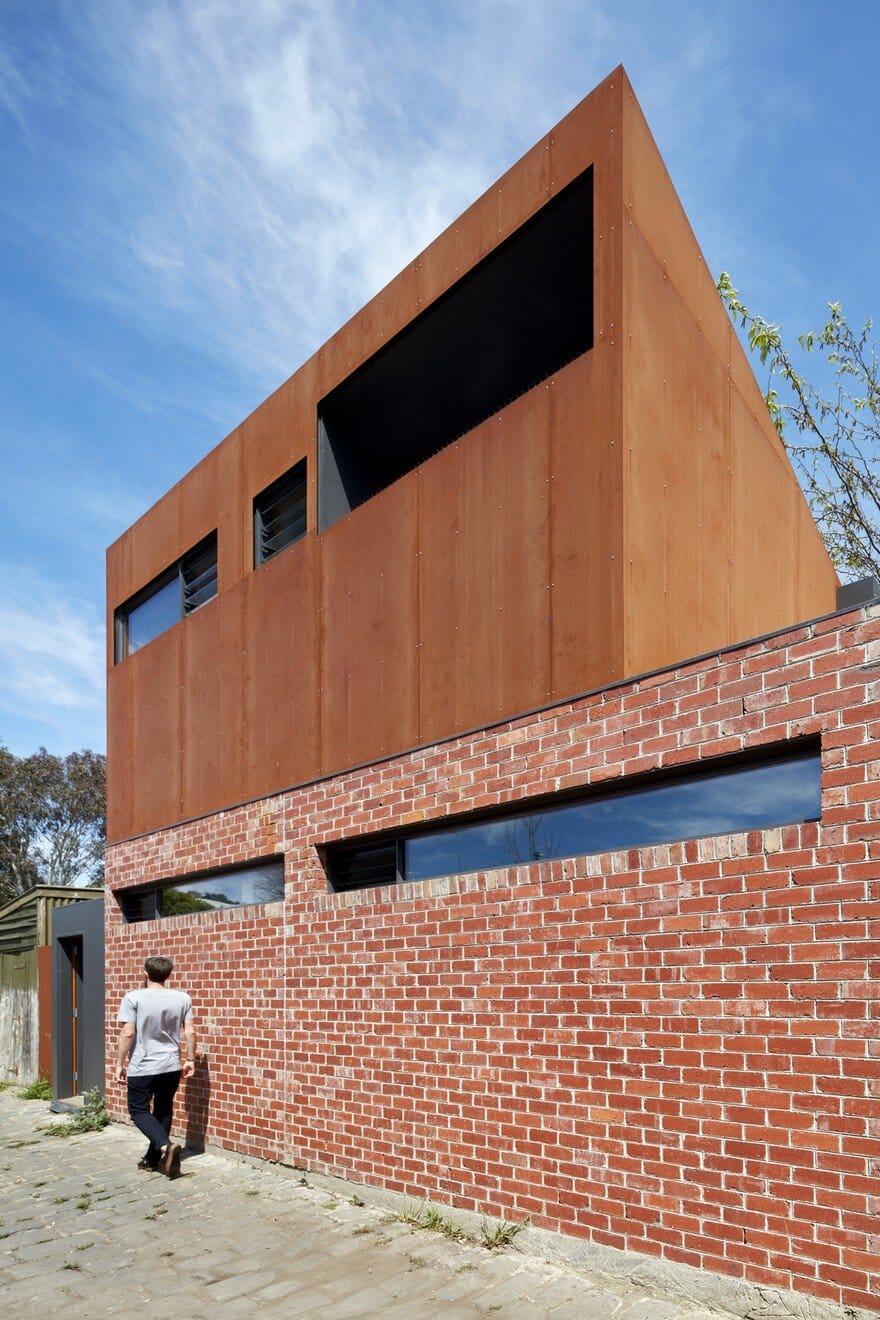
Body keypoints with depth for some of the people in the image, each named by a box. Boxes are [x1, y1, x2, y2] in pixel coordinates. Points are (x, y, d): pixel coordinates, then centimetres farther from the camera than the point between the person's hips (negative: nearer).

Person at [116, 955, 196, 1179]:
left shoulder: (134, 998, -12)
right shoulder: (182, 998, -2)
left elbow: (127, 1034, -14)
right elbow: (190, 1032, -1)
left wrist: (120, 1063, -4)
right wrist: (190, 1060, 11)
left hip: (142, 1068, -4)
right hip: (172, 1067, 4)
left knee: (139, 1110, 7)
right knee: (163, 1111, 17)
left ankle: (166, 1146, -14)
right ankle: (153, 1160, 23)